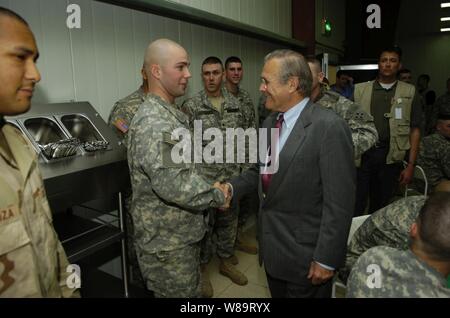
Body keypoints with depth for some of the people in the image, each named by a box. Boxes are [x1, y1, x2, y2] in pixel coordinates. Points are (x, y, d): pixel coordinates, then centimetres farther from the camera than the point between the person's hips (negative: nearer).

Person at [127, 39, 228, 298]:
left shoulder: (173, 114, 8)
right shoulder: (153, 122, -24)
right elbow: (172, 185, -32)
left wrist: (209, 189, 5)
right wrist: (216, 196, -18)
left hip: (184, 232, 9)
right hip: (167, 241, -9)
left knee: (191, 291, 24)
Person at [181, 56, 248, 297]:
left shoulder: (235, 104, 6)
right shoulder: (191, 106, -8)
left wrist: (243, 168, 8)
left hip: (232, 177, 4)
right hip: (204, 178, -4)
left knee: (229, 221, 17)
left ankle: (226, 261, 38)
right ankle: (201, 267, 29)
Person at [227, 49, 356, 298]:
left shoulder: (329, 127, -20)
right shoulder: (270, 122, 5)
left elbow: (339, 202, -19)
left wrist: (326, 259, -16)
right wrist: (232, 187, -4)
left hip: (304, 253, -7)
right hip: (271, 245, 7)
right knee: (277, 294, 24)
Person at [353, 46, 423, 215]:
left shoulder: (409, 92, 6)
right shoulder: (360, 89, 6)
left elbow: (415, 130, 5)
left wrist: (411, 165, 0)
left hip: (390, 157, 1)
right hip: (361, 154, 0)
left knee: (380, 207, 12)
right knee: (355, 206, -1)